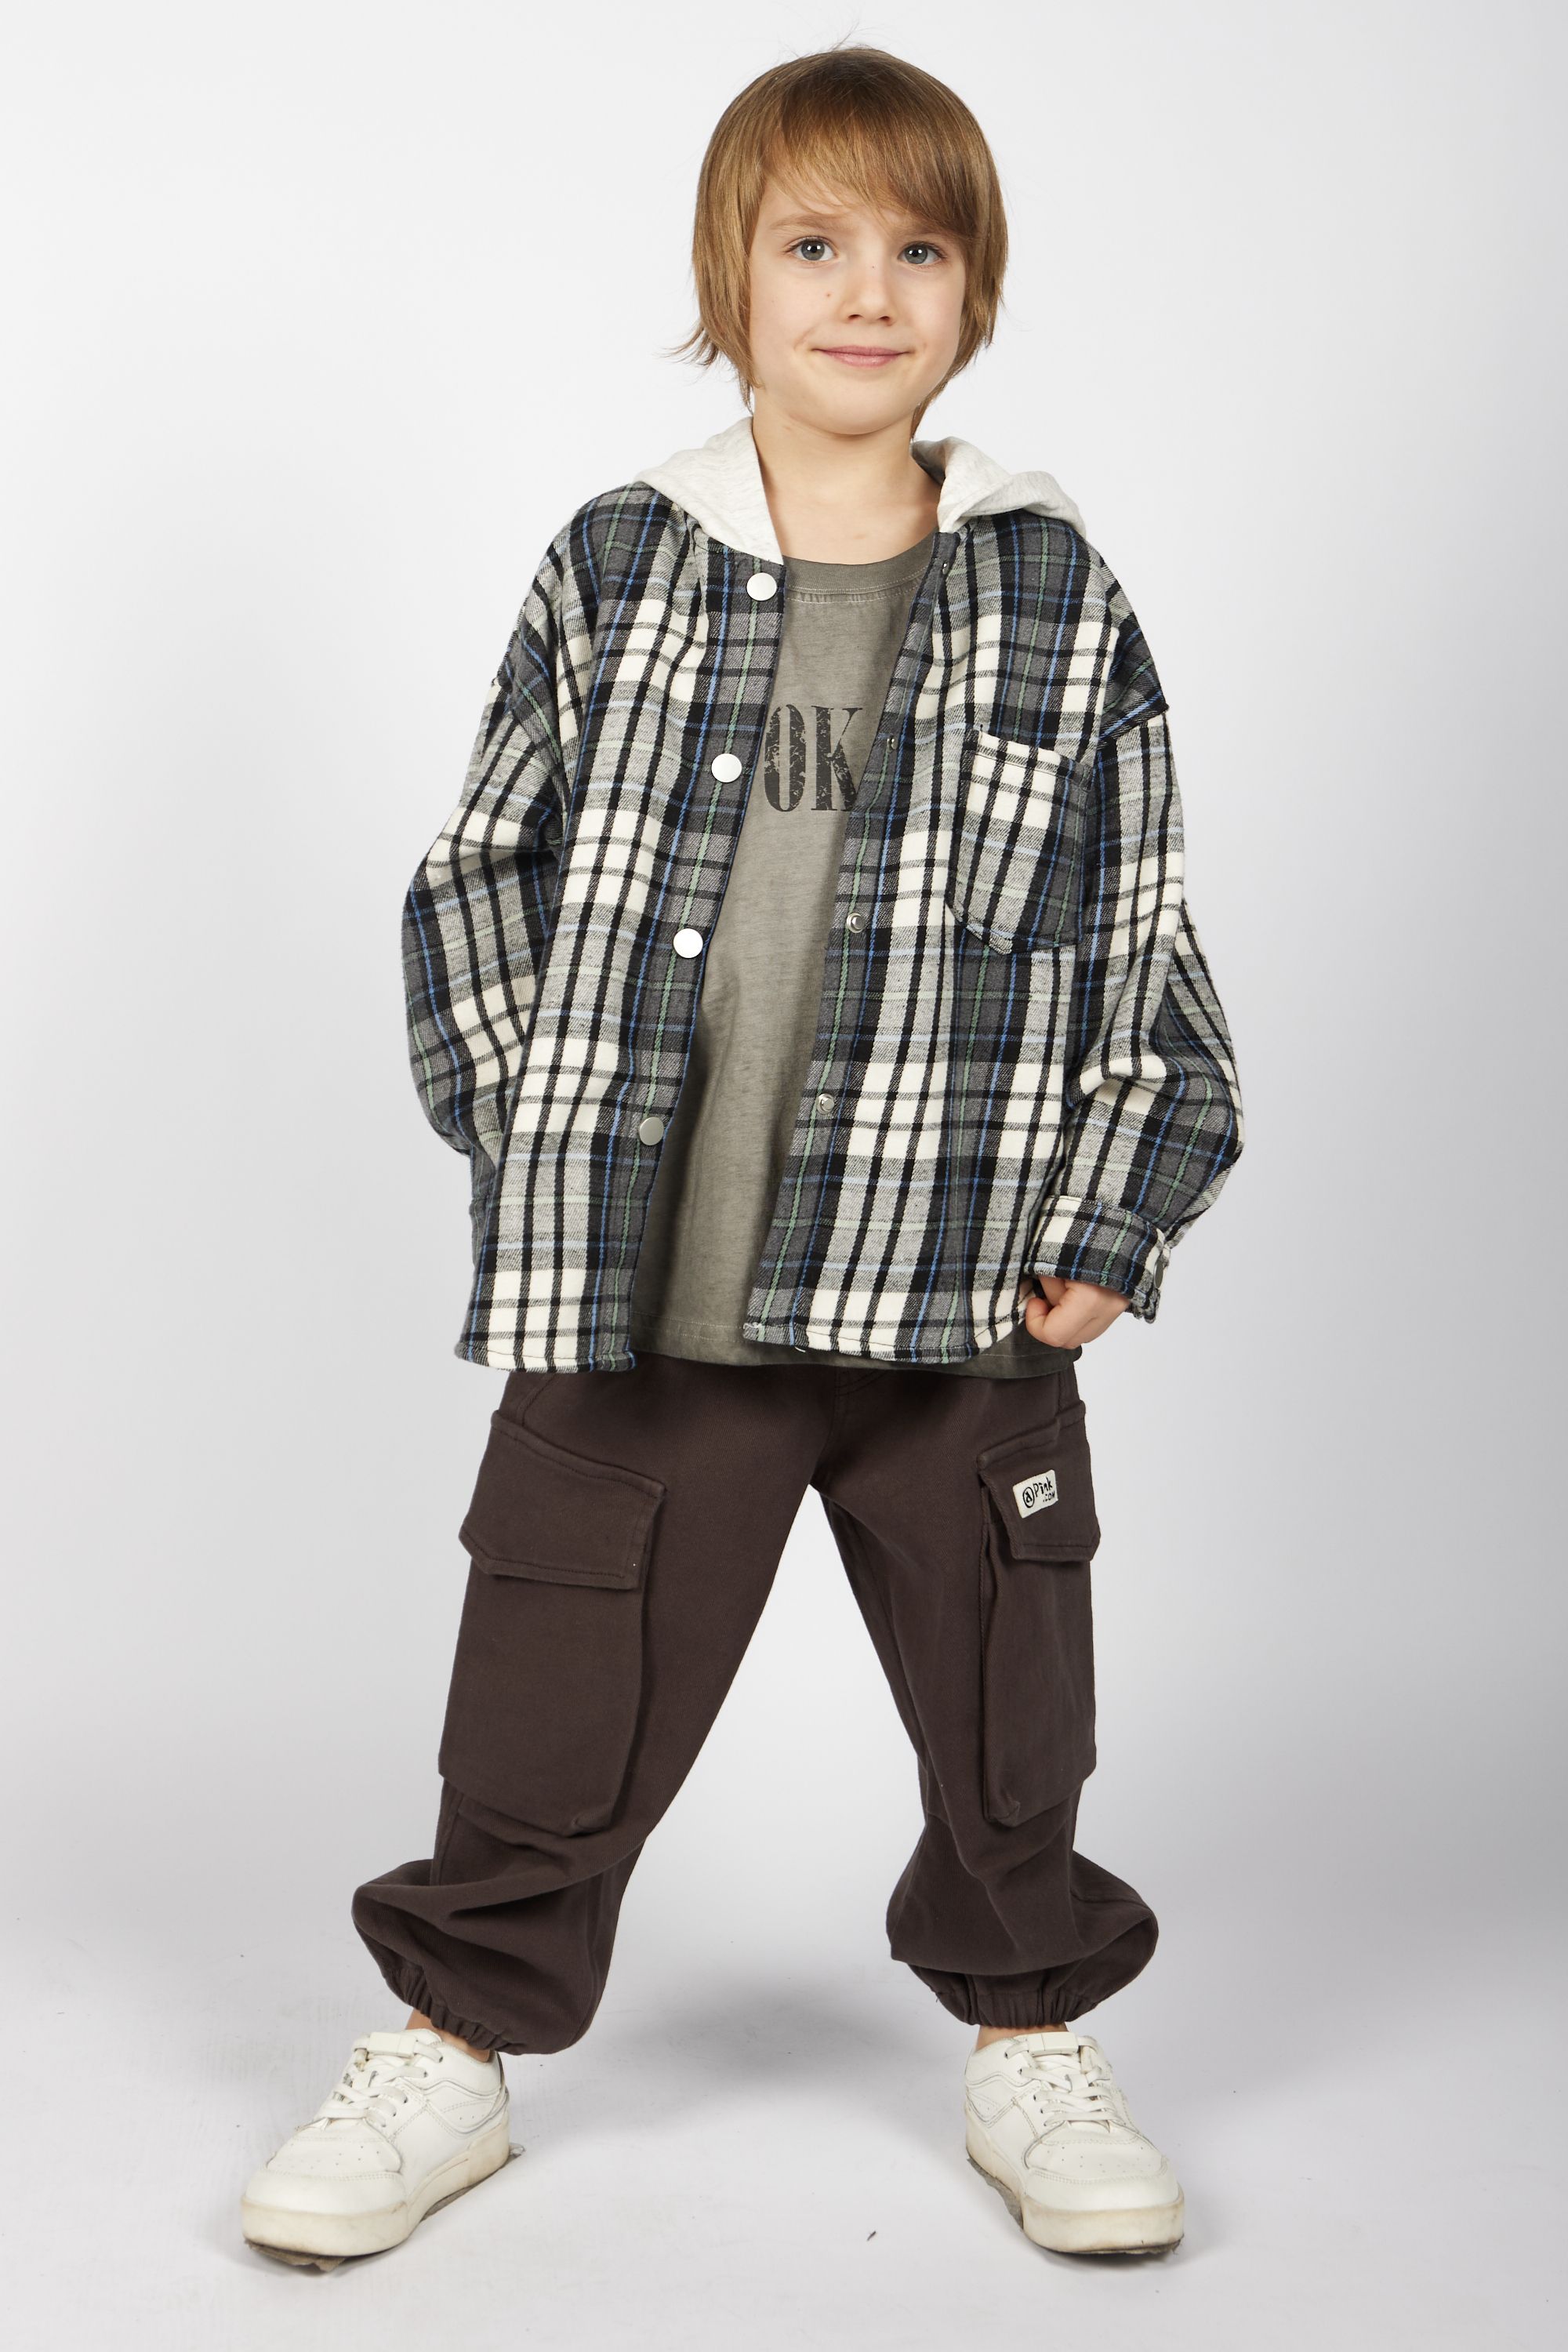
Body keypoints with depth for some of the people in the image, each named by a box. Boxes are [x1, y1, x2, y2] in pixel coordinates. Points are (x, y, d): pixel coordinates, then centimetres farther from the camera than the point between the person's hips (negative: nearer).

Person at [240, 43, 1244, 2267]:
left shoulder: (1060, 606, 2)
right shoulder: (613, 574, 2)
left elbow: (1146, 944, 5)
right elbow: (478, 877, 8)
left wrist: (1116, 1221, -1)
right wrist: (532, 1144, 0)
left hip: (962, 1307, 1)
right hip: (633, 1299, 0)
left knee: (1005, 1708, 14)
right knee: (555, 1714, 9)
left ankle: (1030, 2043, 36)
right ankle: (457, 2042, 30)